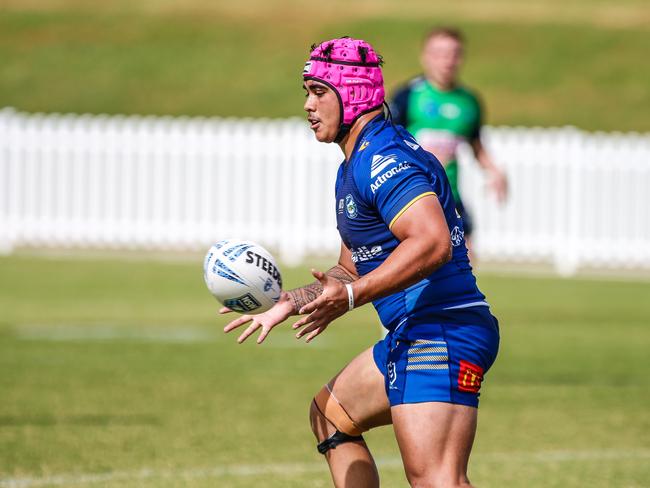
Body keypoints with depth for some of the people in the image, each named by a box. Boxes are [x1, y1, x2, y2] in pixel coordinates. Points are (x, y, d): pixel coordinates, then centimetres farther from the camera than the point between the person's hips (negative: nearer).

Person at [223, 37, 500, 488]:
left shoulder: (382, 159, -14)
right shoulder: (355, 167, 20)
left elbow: (432, 242, -28)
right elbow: (353, 269, 29)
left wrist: (352, 295, -28)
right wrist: (288, 303, 20)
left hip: (442, 334, -12)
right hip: (410, 336, 12)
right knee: (329, 416, 28)